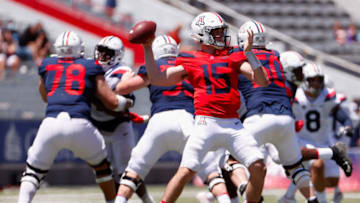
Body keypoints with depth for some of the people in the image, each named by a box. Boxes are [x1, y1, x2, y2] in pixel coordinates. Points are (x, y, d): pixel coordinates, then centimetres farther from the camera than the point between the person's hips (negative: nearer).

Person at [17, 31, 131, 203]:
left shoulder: (47, 66, 22)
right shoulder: (91, 68, 18)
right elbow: (113, 103, 16)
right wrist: (127, 102, 36)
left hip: (51, 124, 1)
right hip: (79, 124, -1)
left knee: (33, 172, 13)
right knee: (101, 165, 24)